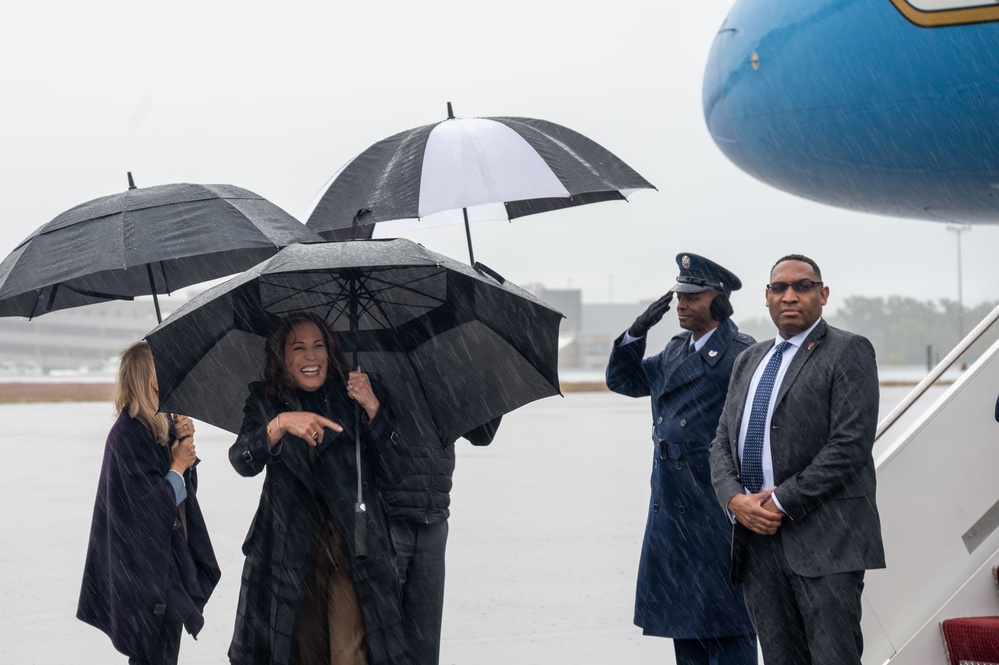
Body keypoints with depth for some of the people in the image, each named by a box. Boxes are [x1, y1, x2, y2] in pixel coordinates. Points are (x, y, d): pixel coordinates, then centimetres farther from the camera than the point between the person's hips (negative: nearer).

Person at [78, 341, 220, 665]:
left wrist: (182, 442, -3)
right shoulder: (129, 434, -19)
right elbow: (152, 504, -21)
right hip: (146, 563, -9)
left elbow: (185, 487, 13)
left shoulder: (159, 425, 8)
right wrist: (178, 465, -8)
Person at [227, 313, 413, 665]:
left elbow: (396, 470, -1)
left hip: (354, 550, -1)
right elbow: (242, 461, -13)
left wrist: (373, 408, -12)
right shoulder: (265, 402, 6)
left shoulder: (353, 395, 4)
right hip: (290, 552, 1)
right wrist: (281, 424, -31)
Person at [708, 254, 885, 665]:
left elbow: (850, 443, -11)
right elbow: (723, 442, 17)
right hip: (756, 532, 6)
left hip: (822, 538, -6)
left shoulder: (848, 352, 0)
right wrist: (735, 499, -4)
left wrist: (782, 503, -13)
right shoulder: (748, 361, 21)